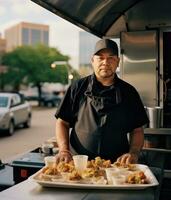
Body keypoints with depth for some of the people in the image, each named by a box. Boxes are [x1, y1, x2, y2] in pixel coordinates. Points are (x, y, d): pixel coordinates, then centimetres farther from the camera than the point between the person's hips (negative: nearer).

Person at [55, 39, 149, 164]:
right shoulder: (78, 88, 7)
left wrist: (133, 153, -5)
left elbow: (137, 130, 13)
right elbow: (62, 123, 10)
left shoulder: (129, 92, 11)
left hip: (117, 164, 1)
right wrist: (64, 150, -5)